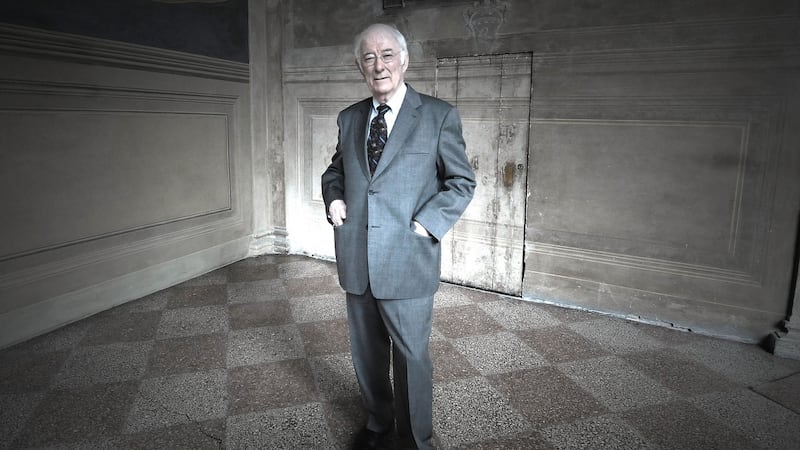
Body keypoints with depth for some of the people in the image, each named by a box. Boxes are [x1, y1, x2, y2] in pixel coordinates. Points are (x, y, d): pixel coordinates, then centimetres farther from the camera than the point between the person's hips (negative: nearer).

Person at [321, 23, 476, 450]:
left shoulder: (439, 115, -5)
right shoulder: (349, 118, 9)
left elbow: (462, 182, -2)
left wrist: (425, 224, -14)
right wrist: (334, 198, 1)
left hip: (407, 263, -4)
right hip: (356, 263, 5)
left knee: (411, 358, 9)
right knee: (366, 354, 19)